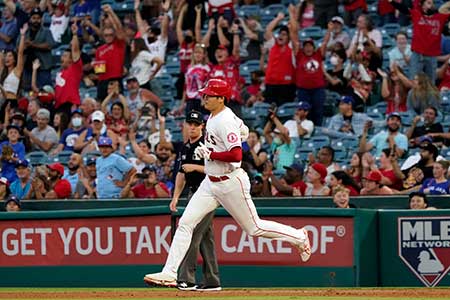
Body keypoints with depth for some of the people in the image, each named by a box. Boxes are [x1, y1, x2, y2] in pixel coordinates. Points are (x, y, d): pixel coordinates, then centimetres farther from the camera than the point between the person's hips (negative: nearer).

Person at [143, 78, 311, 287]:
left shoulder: (225, 121, -21)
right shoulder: (213, 117, 7)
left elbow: (236, 155, -30)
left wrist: (210, 154, -20)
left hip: (231, 182, -9)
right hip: (211, 182, 9)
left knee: (254, 228, 3)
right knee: (185, 223, -2)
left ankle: (299, 237, 24)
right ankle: (169, 273, -5)